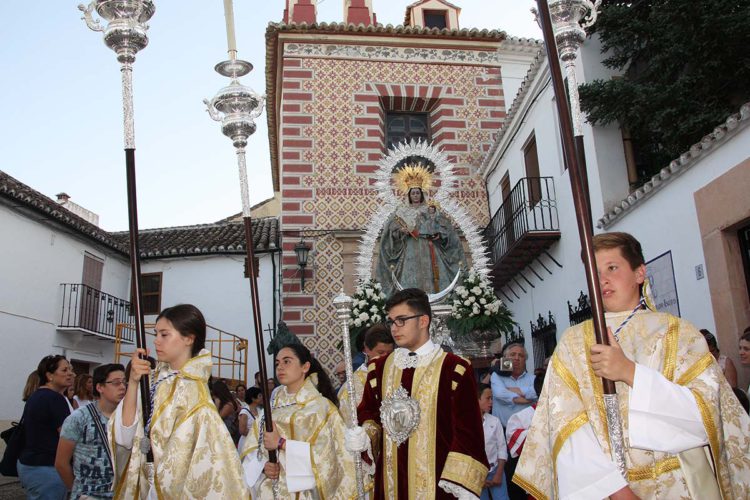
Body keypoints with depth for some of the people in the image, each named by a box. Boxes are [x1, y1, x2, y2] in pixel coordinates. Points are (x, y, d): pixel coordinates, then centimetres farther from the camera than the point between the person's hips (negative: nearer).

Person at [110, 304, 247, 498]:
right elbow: (124, 438, -12)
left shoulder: (196, 401, -22)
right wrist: (133, 382, -20)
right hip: (143, 488, 5)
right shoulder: (153, 380, -6)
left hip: (176, 492, -5)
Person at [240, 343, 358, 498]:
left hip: (302, 492, -4)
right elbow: (251, 448, 3)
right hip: (268, 490, 4)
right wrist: (263, 466, -15)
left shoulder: (322, 406, -7)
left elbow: (323, 452, -17)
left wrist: (281, 443, -20)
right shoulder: (273, 407, 6)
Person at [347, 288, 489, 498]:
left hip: (436, 481, -4)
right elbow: (369, 414, 12)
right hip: (390, 482, 5)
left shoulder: (454, 369, -12)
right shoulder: (379, 367, 3)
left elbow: (467, 432, -11)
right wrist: (364, 437, -8)